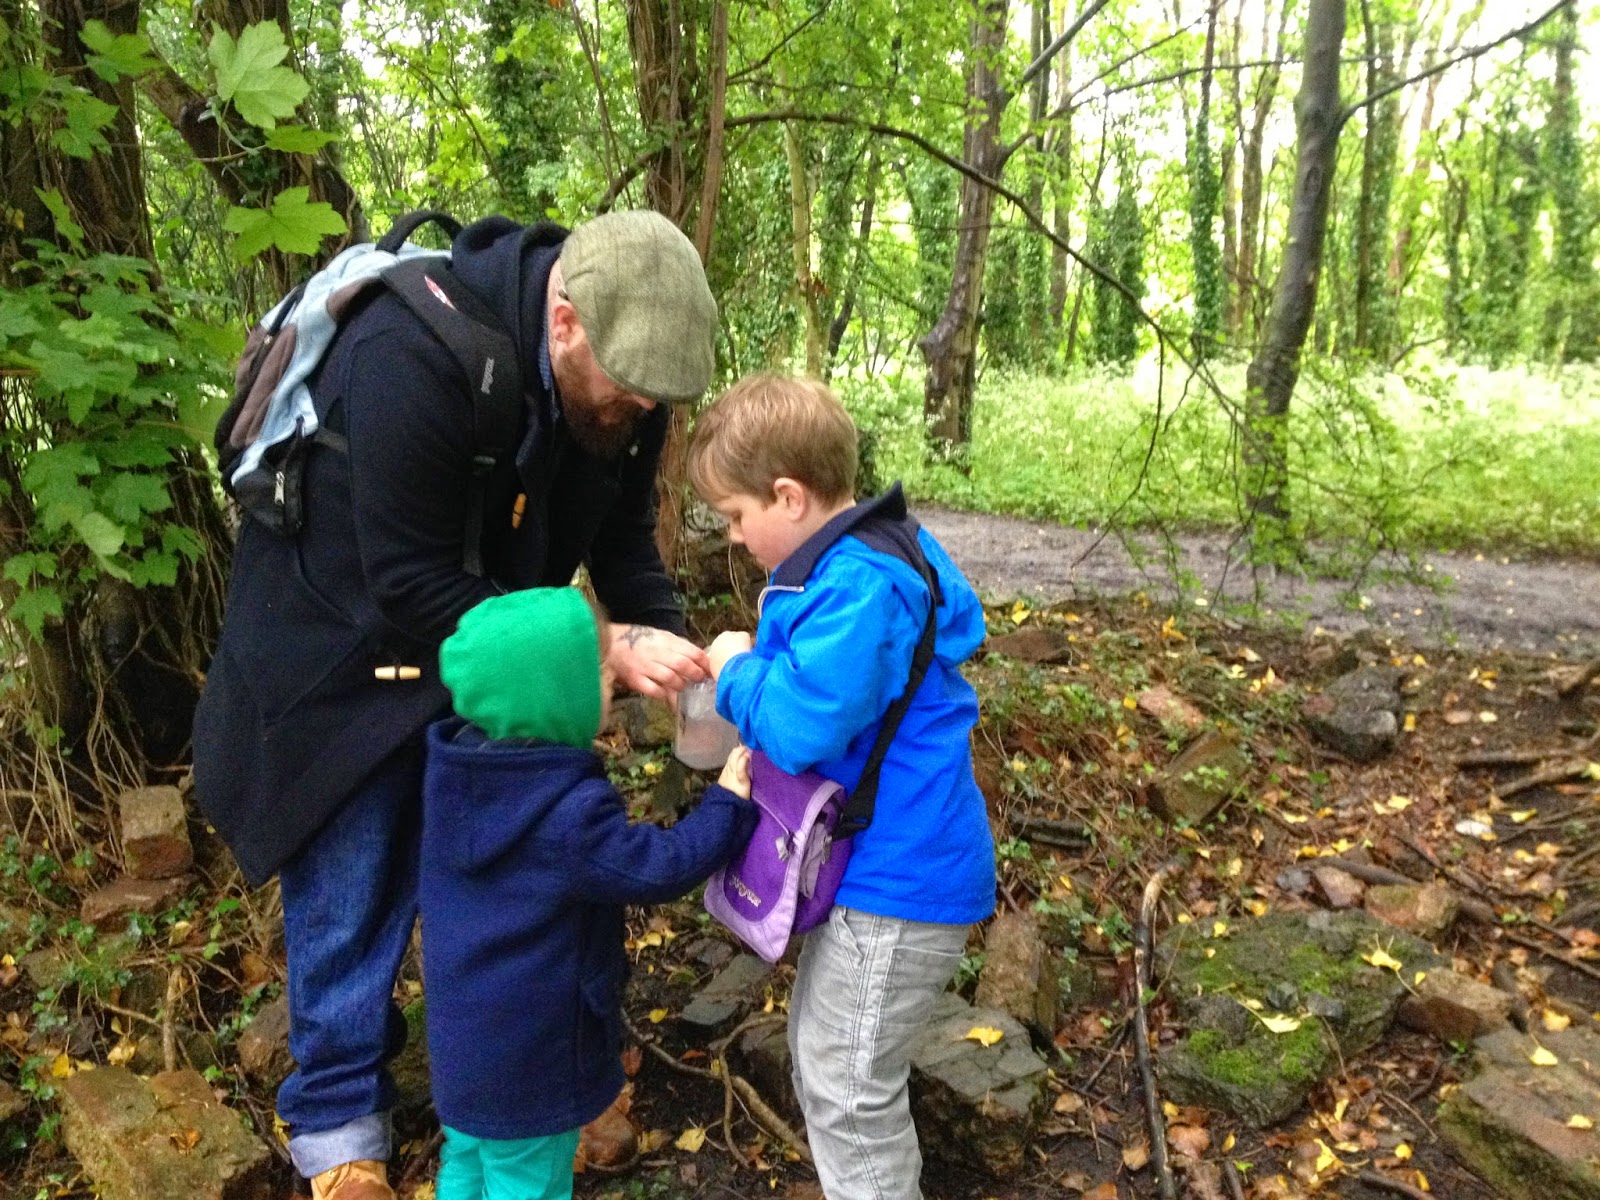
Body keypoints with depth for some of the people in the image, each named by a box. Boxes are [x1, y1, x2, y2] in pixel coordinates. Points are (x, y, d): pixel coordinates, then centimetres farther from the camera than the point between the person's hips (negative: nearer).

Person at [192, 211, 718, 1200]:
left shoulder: (621, 370, -15)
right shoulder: (412, 356, -37)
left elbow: (622, 533, -4)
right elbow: (412, 585, -33)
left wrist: (671, 646, -21)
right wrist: (601, 647, -34)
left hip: (486, 633, 6)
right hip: (345, 648, -5)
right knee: (352, 885, 4)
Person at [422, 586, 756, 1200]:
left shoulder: (457, 763, -7)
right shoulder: (569, 812, -32)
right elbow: (661, 867, -23)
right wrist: (728, 804, -12)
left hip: (461, 1032, 8)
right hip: (528, 1055, -8)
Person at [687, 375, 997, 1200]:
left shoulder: (861, 588, -27)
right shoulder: (858, 562, 6)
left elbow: (802, 728, -31)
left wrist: (740, 671, -14)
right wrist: (752, 669, 4)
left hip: (899, 880, -11)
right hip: (876, 862, 11)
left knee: (848, 1092, 6)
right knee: (818, 1054, 27)